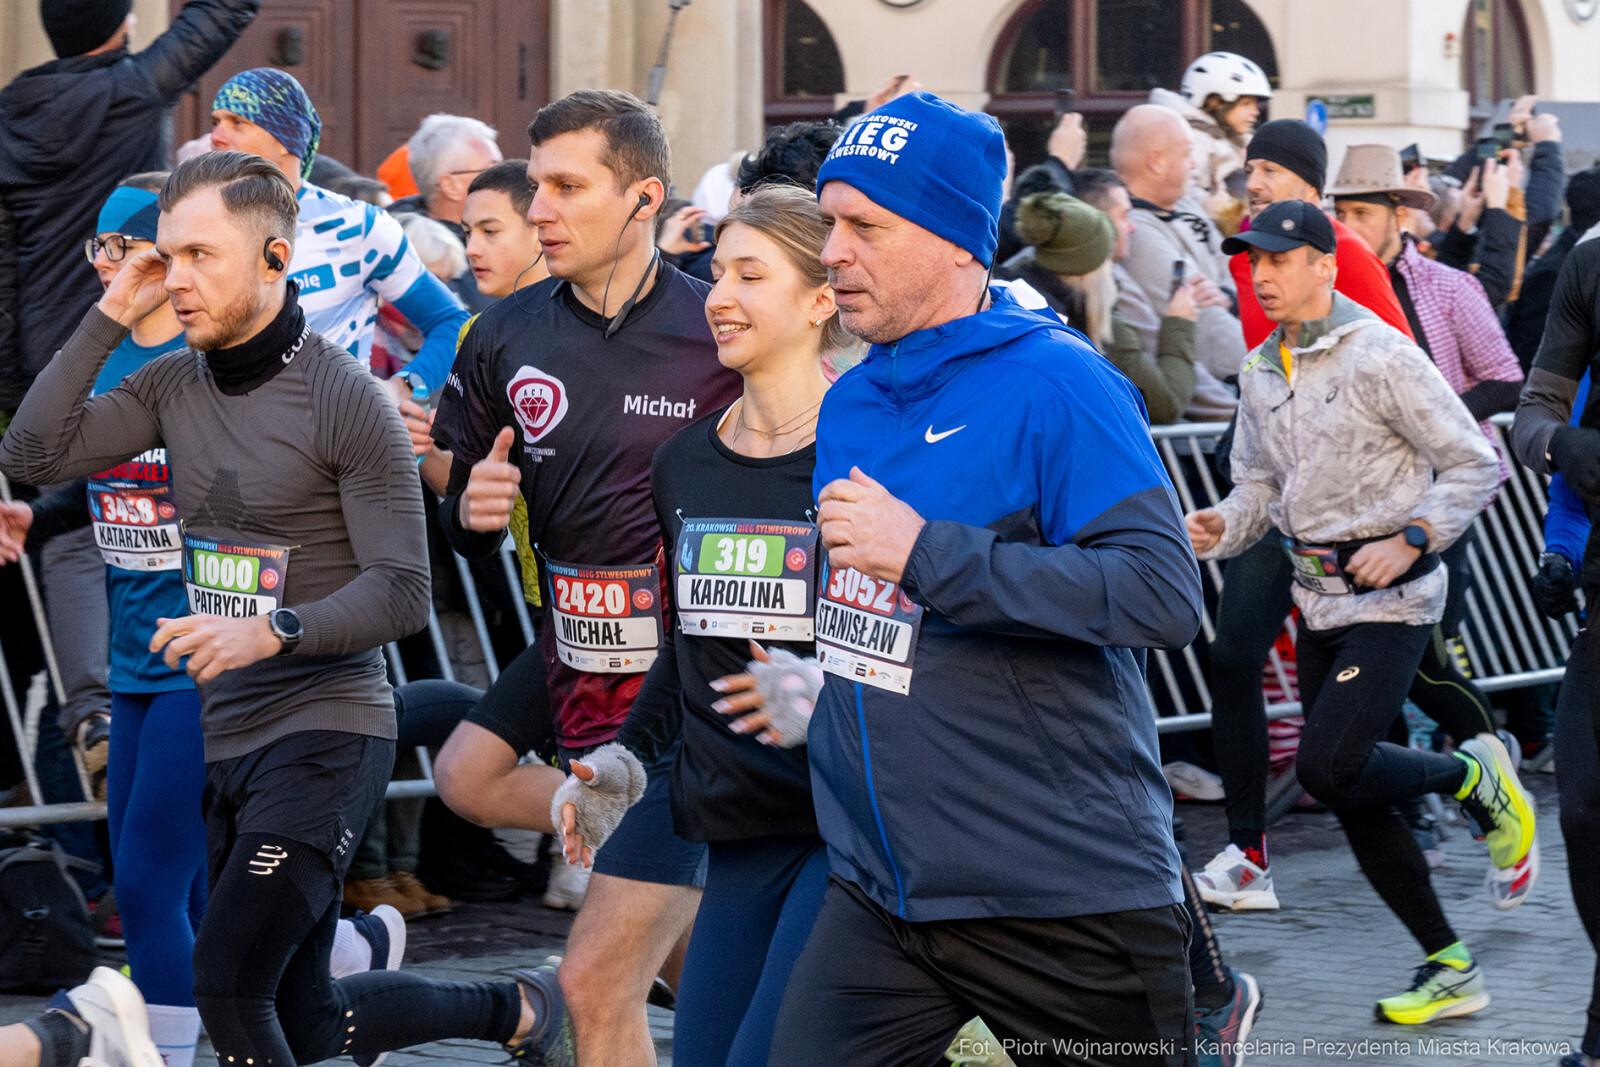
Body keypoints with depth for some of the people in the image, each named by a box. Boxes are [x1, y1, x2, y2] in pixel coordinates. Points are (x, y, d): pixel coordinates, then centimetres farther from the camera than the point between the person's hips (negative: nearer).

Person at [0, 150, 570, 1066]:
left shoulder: (345, 399, -13)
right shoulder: (172, 384, 6)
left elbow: (402, 592, -15)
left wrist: (273, 630, -30)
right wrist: (108, 320, -5)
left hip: (326, 729, -7)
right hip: (223, 736, 7)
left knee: (229, 986, -19)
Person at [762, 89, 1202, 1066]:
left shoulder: (1054, 384, -12)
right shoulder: (849, 405, 11)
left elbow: (1166, 598, -23)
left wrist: (926, 553, -24)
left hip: (1068, 897, -6)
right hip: (879, 894, 6)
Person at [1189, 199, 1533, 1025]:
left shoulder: (1381, 356, -14)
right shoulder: (1260, 372, 8)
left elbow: (1475, 463, -10)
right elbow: (1259, 485, 17)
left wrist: (1410, 540, -19)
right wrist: (1218, 528, -4)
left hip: (1392, 597, -7)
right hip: (1317, 599, 7)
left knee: (1327, 767, -19)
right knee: (1354, 799, 6)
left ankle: (1474, 775, 9)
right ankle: (1449, 970, 16)